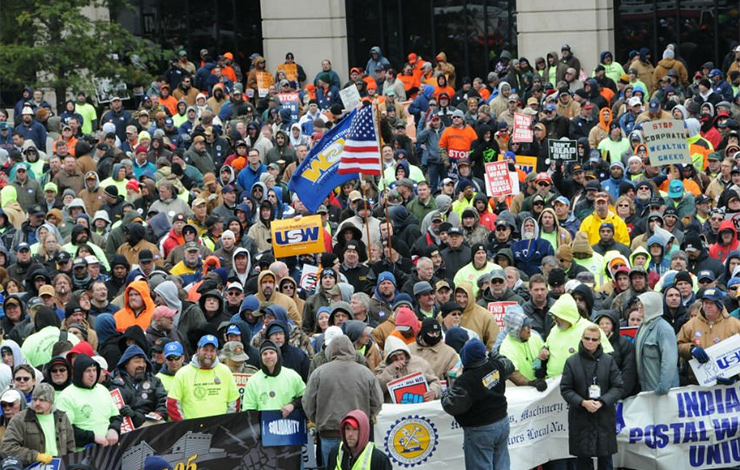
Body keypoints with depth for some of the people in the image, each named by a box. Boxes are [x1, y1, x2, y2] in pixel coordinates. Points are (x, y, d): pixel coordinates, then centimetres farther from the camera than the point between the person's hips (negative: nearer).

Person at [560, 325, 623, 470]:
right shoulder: (572, 362, 1)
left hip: (605, 416, 0)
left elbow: (618, 387, 0)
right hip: (580, 417, 0)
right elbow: (565, 389, 0)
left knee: (605, 458, 6)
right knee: (583, 458, 2)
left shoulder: (609, 360, 1)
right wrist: (583, 402, -15)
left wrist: (602, 402, -15)